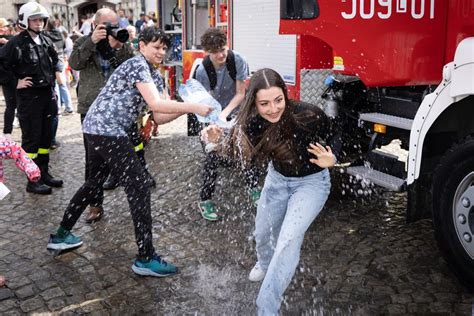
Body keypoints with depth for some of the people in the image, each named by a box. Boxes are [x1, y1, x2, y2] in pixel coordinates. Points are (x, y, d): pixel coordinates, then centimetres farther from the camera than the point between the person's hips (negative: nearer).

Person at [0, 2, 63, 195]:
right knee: (31, 139, 0)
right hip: (29, 96, -7)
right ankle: (32, 181, 8)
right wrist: (16, 81, -12)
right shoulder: (16, 43, -12)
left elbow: (56, 60, 25)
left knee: (46, 136, 14)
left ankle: (44, 173, 27)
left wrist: (58, 71, 9)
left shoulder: (46, 41, 8)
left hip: (48, 94, 7)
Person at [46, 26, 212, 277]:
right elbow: (156, 105, -23)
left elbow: (159, 117, 11)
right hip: (107, 130, -10)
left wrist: (186, 108, -2)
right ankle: (145, 258, -5)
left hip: (97, 129, 10)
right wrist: (192, 107, -21)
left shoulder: (156, 77, 17)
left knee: (95, 182, 22)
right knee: (138, 186, -9)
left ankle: (61, 235, 36)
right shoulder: (137, 64, -12)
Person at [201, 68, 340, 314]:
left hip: (311, 182, -4)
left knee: (289, 239, -20)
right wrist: (219, 140, -27)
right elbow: (240, 152, -6)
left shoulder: (309, 116, -32)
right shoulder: (252, 123, -22)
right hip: (277, 178, 4)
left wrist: (331, 159, -35)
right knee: (263, 233, 20)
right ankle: (266, 264, 57)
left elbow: (334, 139, -13)